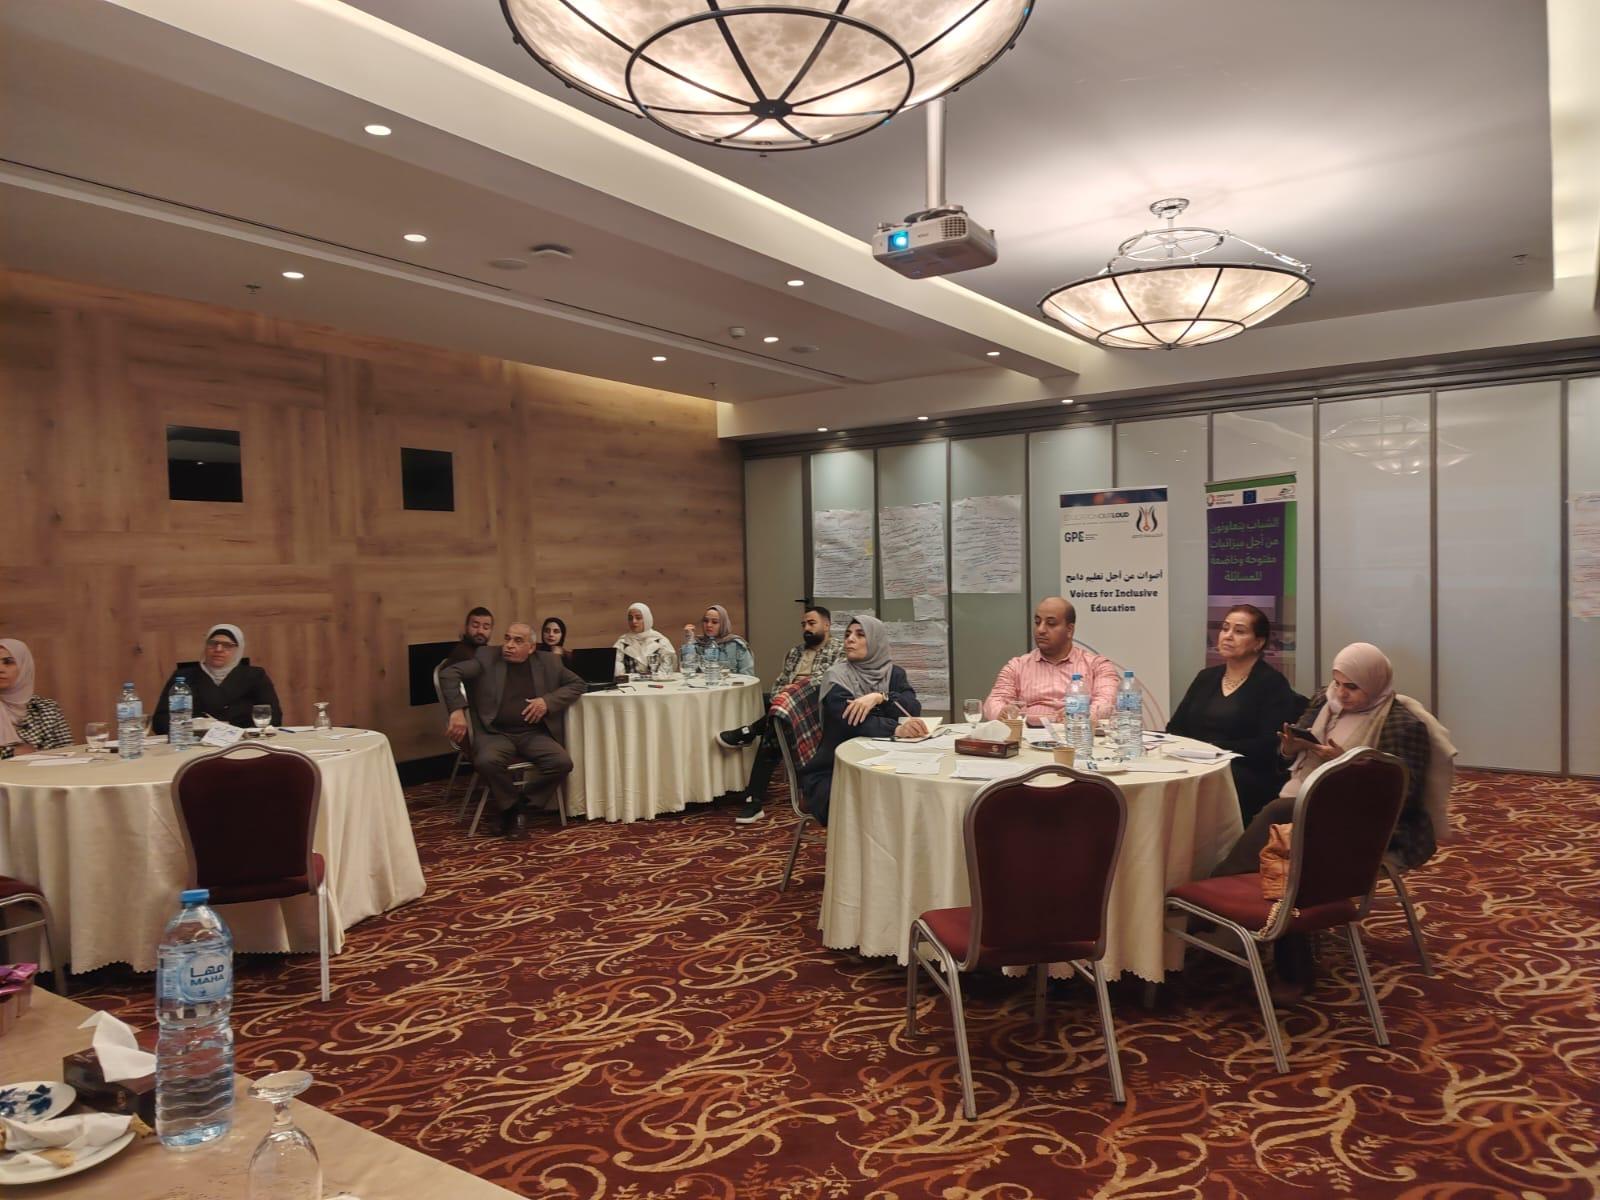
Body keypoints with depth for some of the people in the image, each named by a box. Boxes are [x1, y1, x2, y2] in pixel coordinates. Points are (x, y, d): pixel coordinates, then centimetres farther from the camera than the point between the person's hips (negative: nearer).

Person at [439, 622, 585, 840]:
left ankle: (520, 804, -2)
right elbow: (448, 673, -3)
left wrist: (548, 701, -4)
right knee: (487, 761, -35)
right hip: (496, 733, -2)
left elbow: (577, 684, 14)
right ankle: (511, 807, -6)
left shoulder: (548, 662, 11)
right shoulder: (487, 658, 5)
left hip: (533, 734, 2)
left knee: (562, 762, -25)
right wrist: (457, 710, -18)